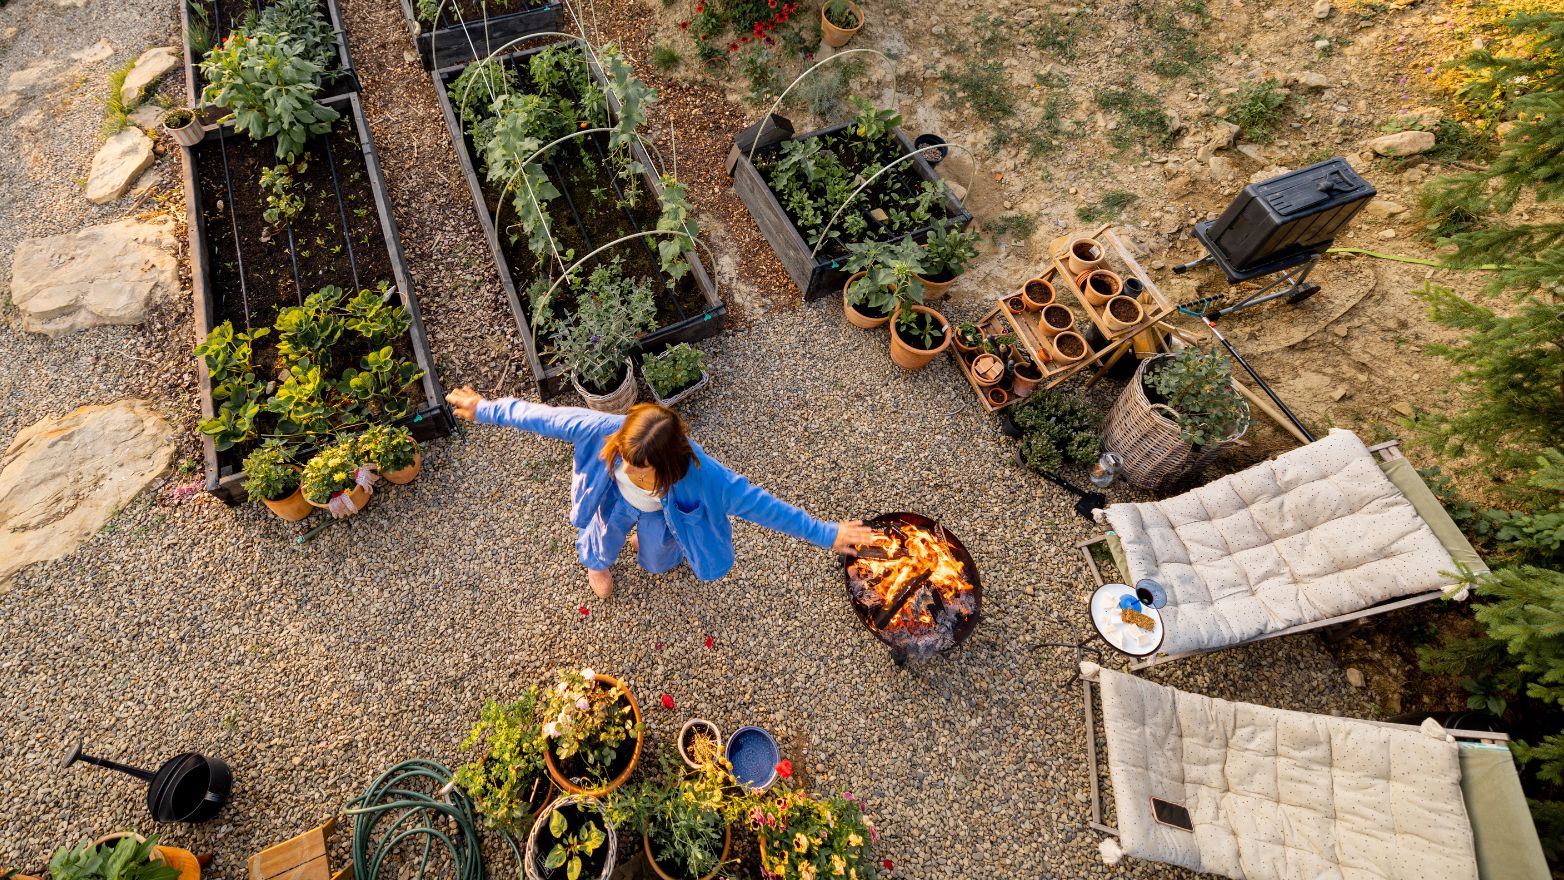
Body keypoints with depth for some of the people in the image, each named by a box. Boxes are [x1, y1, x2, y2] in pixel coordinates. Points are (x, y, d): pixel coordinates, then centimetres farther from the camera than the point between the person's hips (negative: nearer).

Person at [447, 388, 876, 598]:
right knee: (607, 536, 33)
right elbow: (544, 416, -29)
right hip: (616, 500, 1)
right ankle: (596, 561, 75)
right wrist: (485, 409, -16)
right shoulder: (604, 429, -44)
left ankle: (652, 543, 73)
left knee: (656, 558, 31)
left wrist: (824, 533, -37)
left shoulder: (699, 475, -48)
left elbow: (756, 502, -40)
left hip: (663, 511, 0)